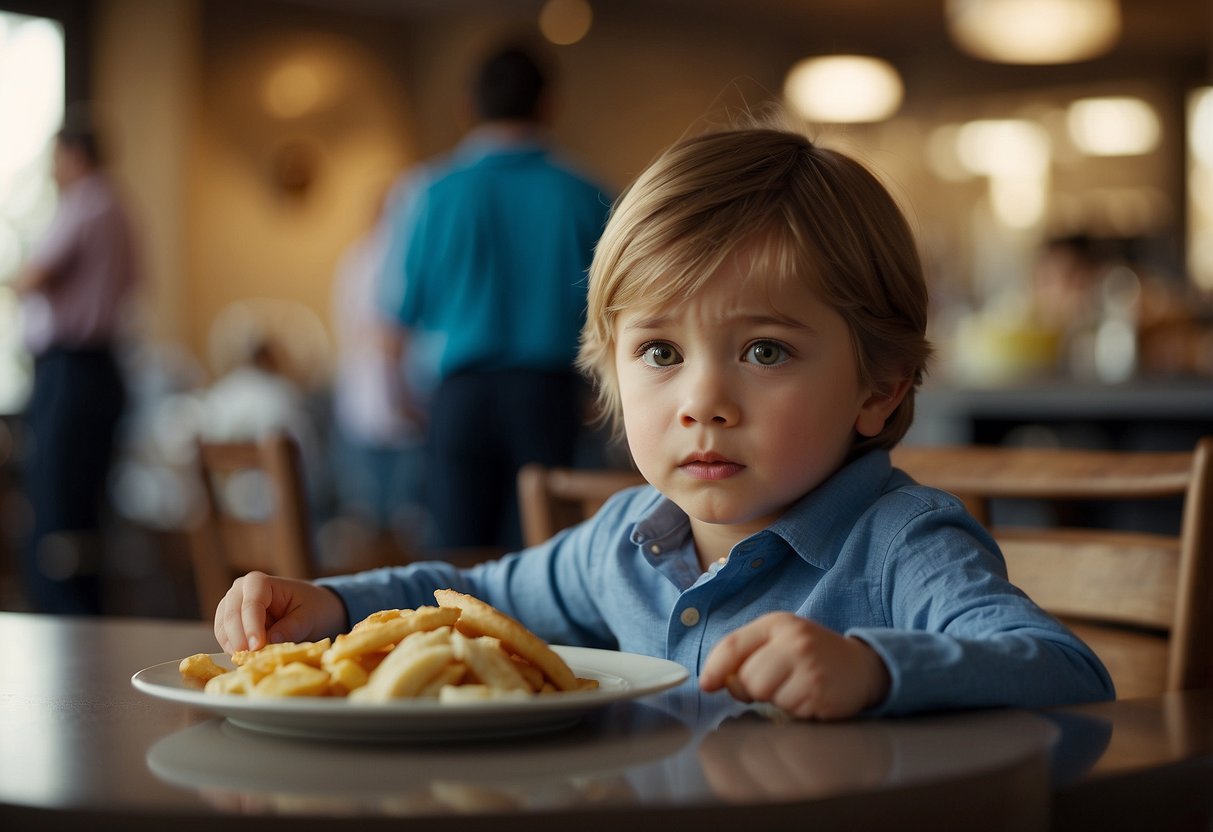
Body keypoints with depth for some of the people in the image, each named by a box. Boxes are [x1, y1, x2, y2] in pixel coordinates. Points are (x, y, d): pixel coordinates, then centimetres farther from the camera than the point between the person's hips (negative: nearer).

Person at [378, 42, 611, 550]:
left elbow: (401, 308, 4)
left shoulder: (429, 192, -1)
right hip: (549, 394, 0)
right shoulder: (585, 197, -1)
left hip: (463, 394, 0)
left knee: (459, 559, 6)